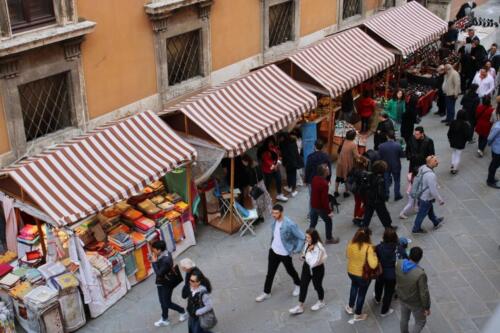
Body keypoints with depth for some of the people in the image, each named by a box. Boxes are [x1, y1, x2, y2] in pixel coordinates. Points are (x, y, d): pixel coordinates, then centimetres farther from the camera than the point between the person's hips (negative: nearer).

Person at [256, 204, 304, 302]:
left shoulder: (289, 225, -30)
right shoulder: (274, 221, -8)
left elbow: (302, 237, -23)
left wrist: (297, 250, -19)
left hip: (285, 254, -5)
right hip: (273, 251, 5)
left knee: (290, 271, 19)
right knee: (270, 273, 12)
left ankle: (298, 285, 47)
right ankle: (266, 292, 27)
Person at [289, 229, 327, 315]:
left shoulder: (318, 248, -33)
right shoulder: (307, 244, -11)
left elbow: (313, 263, -36)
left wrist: (308, 253, -32)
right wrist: (304, 256, -8)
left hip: (317, 269, -6)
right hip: (307, 267, 7)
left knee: (317, 286, 17)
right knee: (303, 286, 11)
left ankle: (321, 302, 47)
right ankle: (300, 306, 24)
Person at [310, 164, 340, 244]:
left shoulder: (314, 179, -4)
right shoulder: (324, 183, -29)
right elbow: (325, 199, -26)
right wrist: (329, 211, -18)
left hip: (313, 205, 7)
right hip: (321, 207, -7)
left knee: (313, 223, 19)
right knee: (328, 222, 15)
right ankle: (329, 239, 30)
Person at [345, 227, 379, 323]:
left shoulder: (351, 244, -15)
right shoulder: (368, 248, -29)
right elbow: (373, 265, -34)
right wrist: (374, 255, -18)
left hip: (351, 272, 5)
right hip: (364, 275, -4)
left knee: (354, 286, 36)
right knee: (362, 293, 20)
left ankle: (350, 307, 50)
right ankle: (358, 315, 39)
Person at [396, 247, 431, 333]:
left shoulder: (399, 263, -21)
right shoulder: (420, 273, -37)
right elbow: (424, 293, -25)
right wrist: (427, 307, -9)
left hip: (402, 299, 5)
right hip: (415, 303, -5)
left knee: (404, 319, 28)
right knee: (420, 322, 21)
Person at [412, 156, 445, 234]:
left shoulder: (422, 168, -11)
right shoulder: (431, 175, -37)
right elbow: (434, 191, -30)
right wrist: (440, 200, -15)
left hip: (420, 194, 8)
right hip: (426, 198, -8)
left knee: (430, 210, 31)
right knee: (422, 214, 15)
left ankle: (436, 222, 54)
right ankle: (416, 229, 36)